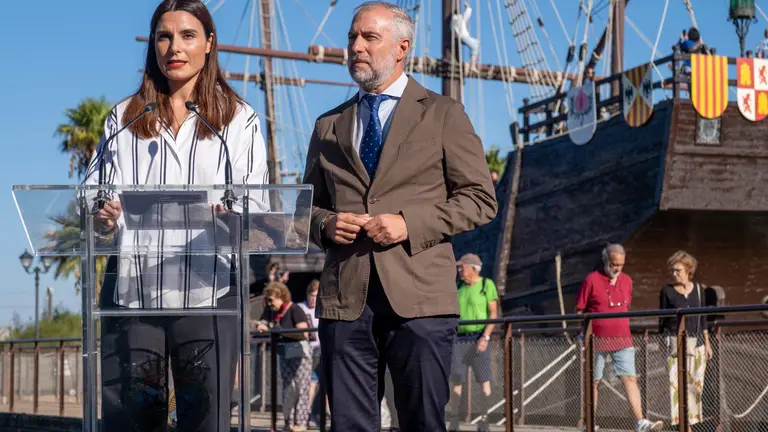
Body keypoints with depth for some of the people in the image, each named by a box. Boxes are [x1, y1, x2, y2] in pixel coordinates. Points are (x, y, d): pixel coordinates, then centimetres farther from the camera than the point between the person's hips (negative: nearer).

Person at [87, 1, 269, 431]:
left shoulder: (239, 119, 11)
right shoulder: (124, 117, 17)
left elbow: (254, 202, 3)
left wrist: (229, 217, -20)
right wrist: (100, 215, -12)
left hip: (207, 290, -2)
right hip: (131, 288, 2)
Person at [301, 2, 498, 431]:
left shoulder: (443, 114, 8)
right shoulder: (329, 125, 19)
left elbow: (481, 198, 2)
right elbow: (308, 203, 23)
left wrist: (410, 223, -11)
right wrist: (325, 224, -1)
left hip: (418, 298, -3)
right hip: (344, 298, 3)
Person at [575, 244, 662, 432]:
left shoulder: (627, 280, 10)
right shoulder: (591, 280, -5)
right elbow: (580, 311, -2)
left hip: (622, 340, 4)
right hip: (597, 339, -4)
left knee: (630, 378, -8)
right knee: (594, 381, 5)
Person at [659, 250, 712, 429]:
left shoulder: (698, 289, 8)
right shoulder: (667, 291, -1)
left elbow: (703, 318, 14)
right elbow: (662, 320, 5)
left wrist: (707, 343, 13)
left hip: (696, 343, 3)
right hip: (675, 343, -3)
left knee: (696, 384, 4)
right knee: (677, 383, -8)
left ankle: (691, 419, 12)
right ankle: (682, 422, -6)